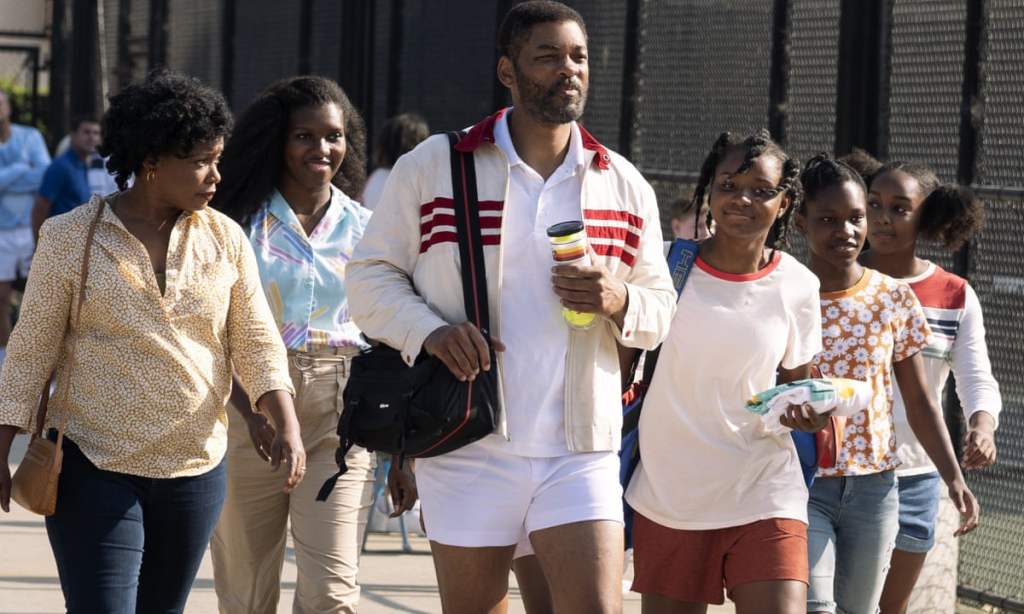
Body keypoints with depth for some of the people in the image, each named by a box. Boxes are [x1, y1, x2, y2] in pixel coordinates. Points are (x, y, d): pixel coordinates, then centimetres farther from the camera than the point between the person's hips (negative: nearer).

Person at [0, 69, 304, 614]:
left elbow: (257, 344, 4)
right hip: (94, 467, -3)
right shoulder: (71, 237, -5)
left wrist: (288, 429, -11)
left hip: (195, 468, 4)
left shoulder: (225, 238, 3)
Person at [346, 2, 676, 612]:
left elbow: (662, 308, 15)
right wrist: (429, 331, -14)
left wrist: (620, 301, -9)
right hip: (468, 450, -1)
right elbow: (370, 275, 5)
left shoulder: (625, 185, 9)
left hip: (581, 452, 1)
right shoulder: (431, 167, 1)